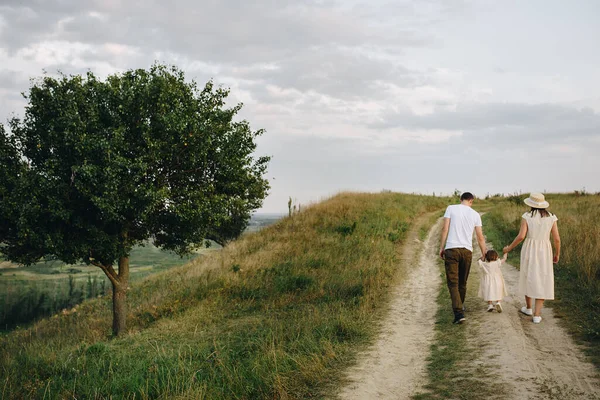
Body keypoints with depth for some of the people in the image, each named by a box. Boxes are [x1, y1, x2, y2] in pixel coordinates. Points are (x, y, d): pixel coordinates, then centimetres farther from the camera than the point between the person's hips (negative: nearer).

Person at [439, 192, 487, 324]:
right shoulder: (475, 214, 8)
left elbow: (445, 229, -4)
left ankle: (459, 313, -16)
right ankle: (460, 307, 34)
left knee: (453, 282, -4)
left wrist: (442, 247, 2)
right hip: (467, 250, 2)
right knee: (462, 282, 18)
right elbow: (480, 237, 9)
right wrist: (484, 254, 18)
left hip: (451, 249, -2)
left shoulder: (451, 208, 2)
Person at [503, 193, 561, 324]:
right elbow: (557, 239, -3)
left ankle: (528, 308, 33)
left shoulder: (526, 216, -8)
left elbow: (521, 236, -14)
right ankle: (537, 315, -2)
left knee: (528, 278, 20)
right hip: (544, 252, 1)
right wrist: (557, 254, 12)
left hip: (529, 250, -1)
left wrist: (509, 248, 0)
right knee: (542, 283, 5)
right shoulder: (551, 217, -2)